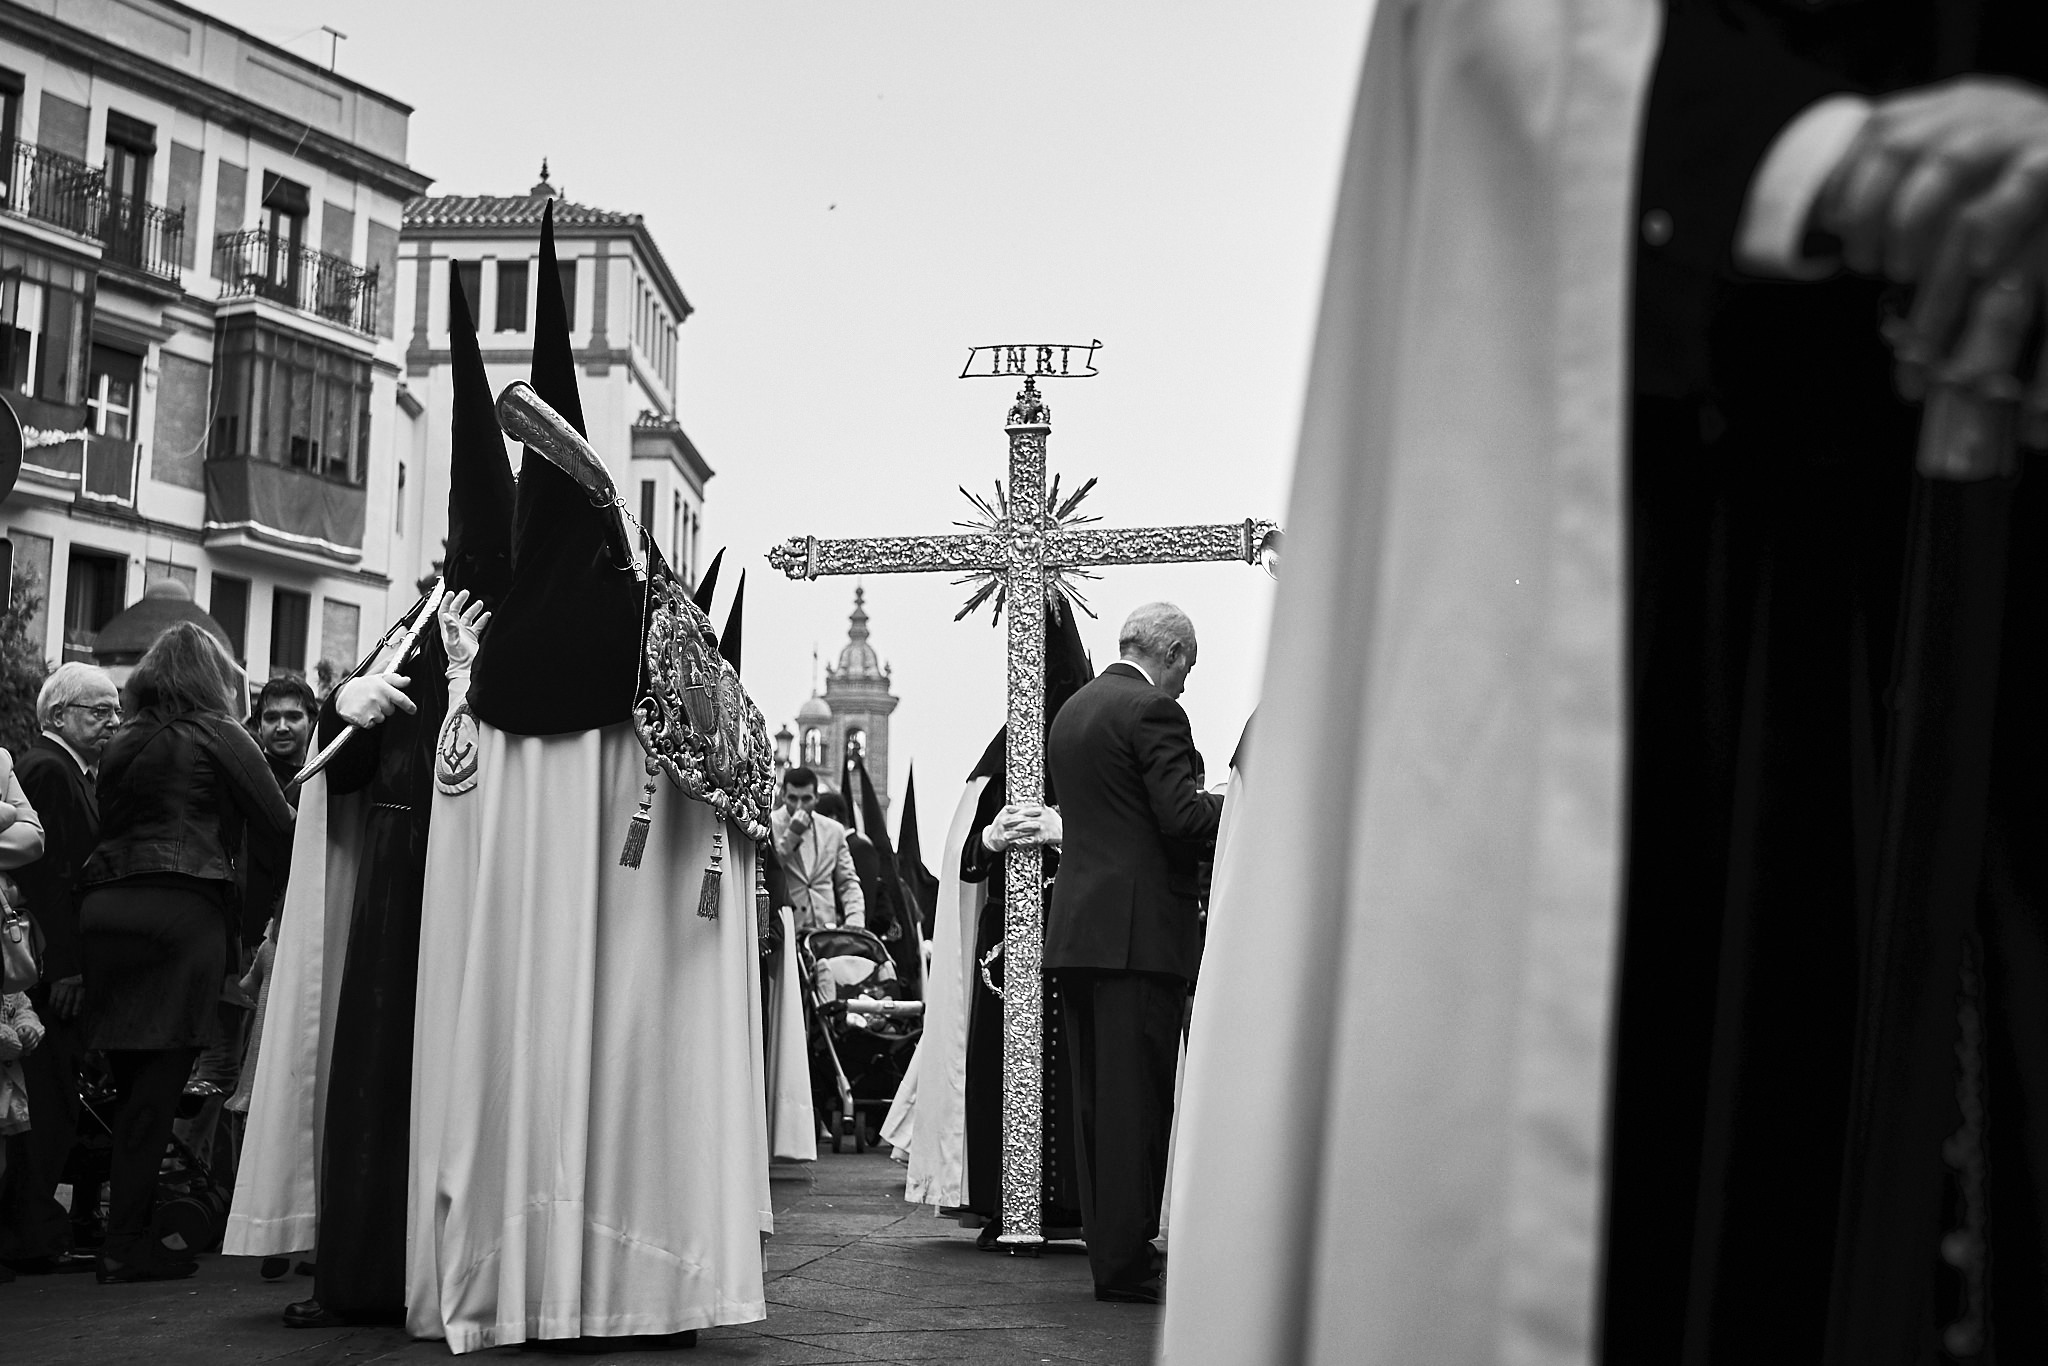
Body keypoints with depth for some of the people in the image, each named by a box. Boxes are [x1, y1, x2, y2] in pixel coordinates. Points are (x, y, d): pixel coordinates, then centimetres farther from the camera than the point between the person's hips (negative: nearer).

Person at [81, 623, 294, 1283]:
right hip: (180, 907, -5)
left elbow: (109, 825, 17)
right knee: (157, 1084, -3)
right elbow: (279, 825, 0)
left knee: (129, 1080, 10)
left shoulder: (121, 742, 16)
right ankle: (126, 1245, -2)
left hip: (104, 906, 5)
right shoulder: (220, 738, 1)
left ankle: (125, 1230, 14)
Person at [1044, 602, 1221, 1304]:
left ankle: (1107, 1249, 16)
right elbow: (1183, 816, -18)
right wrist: (1229, 801, 0)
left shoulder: (1070, 712, 17)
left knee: (1094, 1099, 11)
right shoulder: (1154, 712, -10)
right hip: (1140, 930, -8)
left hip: (1073, 928, 8)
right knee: (1137, 1099, -5)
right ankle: (1127, 1261, -3)